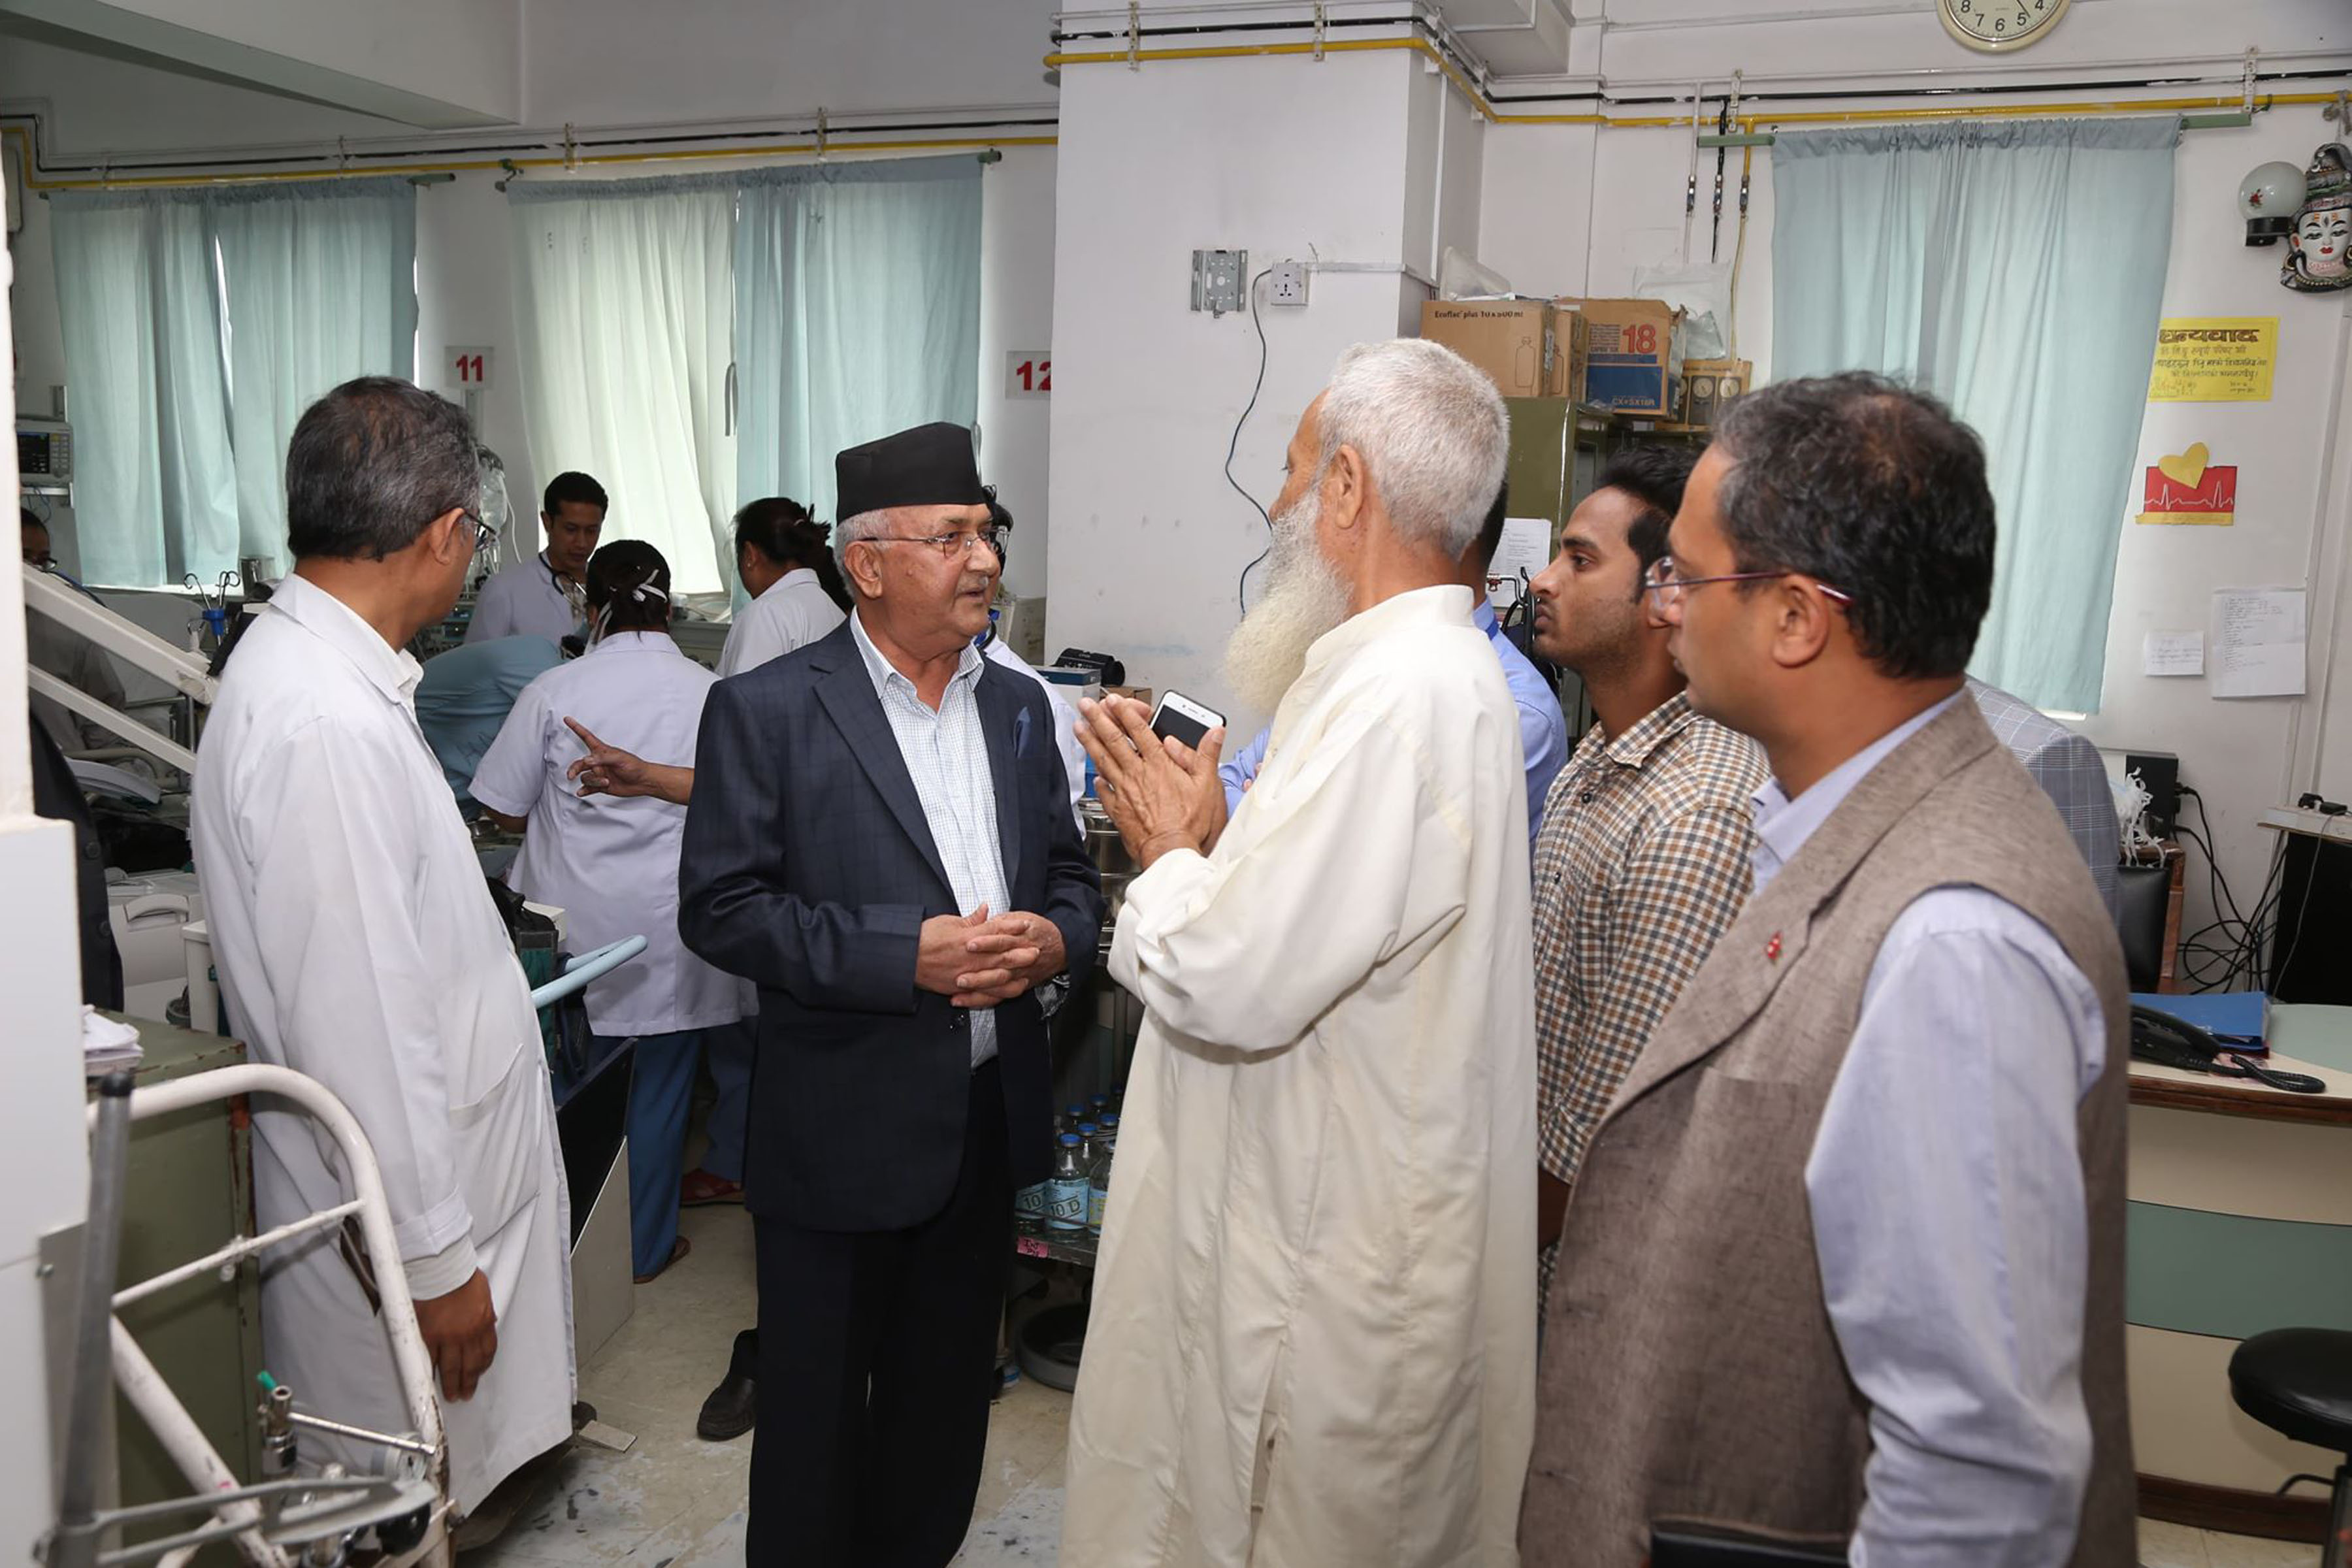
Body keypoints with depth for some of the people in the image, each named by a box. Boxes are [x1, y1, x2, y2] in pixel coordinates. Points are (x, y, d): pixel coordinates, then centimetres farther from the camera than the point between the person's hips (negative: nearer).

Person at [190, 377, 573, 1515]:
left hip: (425, 1180, 9)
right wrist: (433, 1261, -20)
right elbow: (357, 1028, -28)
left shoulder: (305, 662, 5)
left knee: (413, 1500, 24)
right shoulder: (330, 723, -28)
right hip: (400, 1212, -9)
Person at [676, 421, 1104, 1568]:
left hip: (989, 1118, 5)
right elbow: (720, 906, -13)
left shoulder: (1016, 707, 7)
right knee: (817, 1402, 13)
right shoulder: (766, 709, -9)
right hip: (842, 1126, -5)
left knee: (946, 1393, 20)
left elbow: (1069, 872, 12)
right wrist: (905, 956, -23)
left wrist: (1056, 940, -11)